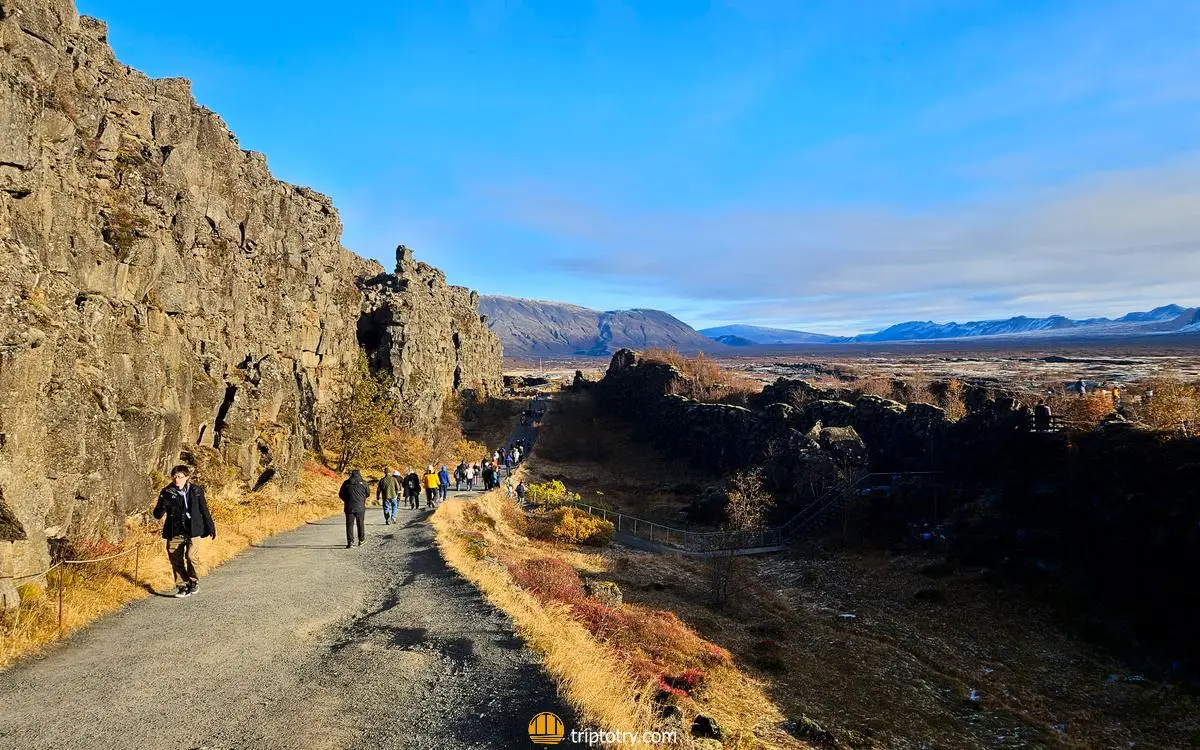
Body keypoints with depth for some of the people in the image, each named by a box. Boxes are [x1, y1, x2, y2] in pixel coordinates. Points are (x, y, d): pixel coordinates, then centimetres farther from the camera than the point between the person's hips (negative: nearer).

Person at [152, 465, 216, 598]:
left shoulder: (196, 491, 3)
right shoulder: (167, 492, 1)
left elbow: (204, 510, 12)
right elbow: (157, 515, -1)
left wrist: (210, 528, 13)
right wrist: (162, 506, -23)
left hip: (193, 531, -2)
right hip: (174, 533, 2)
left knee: (191, 556, -16)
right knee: (176, 560, 4)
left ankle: (193, 581, 6)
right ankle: (182, 587, 18)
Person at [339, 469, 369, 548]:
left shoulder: (346, 483, 0)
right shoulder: (363, 483, -2)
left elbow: (341, 494, 6)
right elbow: (368, 494, 7)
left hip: (349, 507, 0)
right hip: (360, 507, 0)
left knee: (349, 524, 3)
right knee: (361, 524, 14)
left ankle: (350, 542, -5)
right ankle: (361, 541, 21)